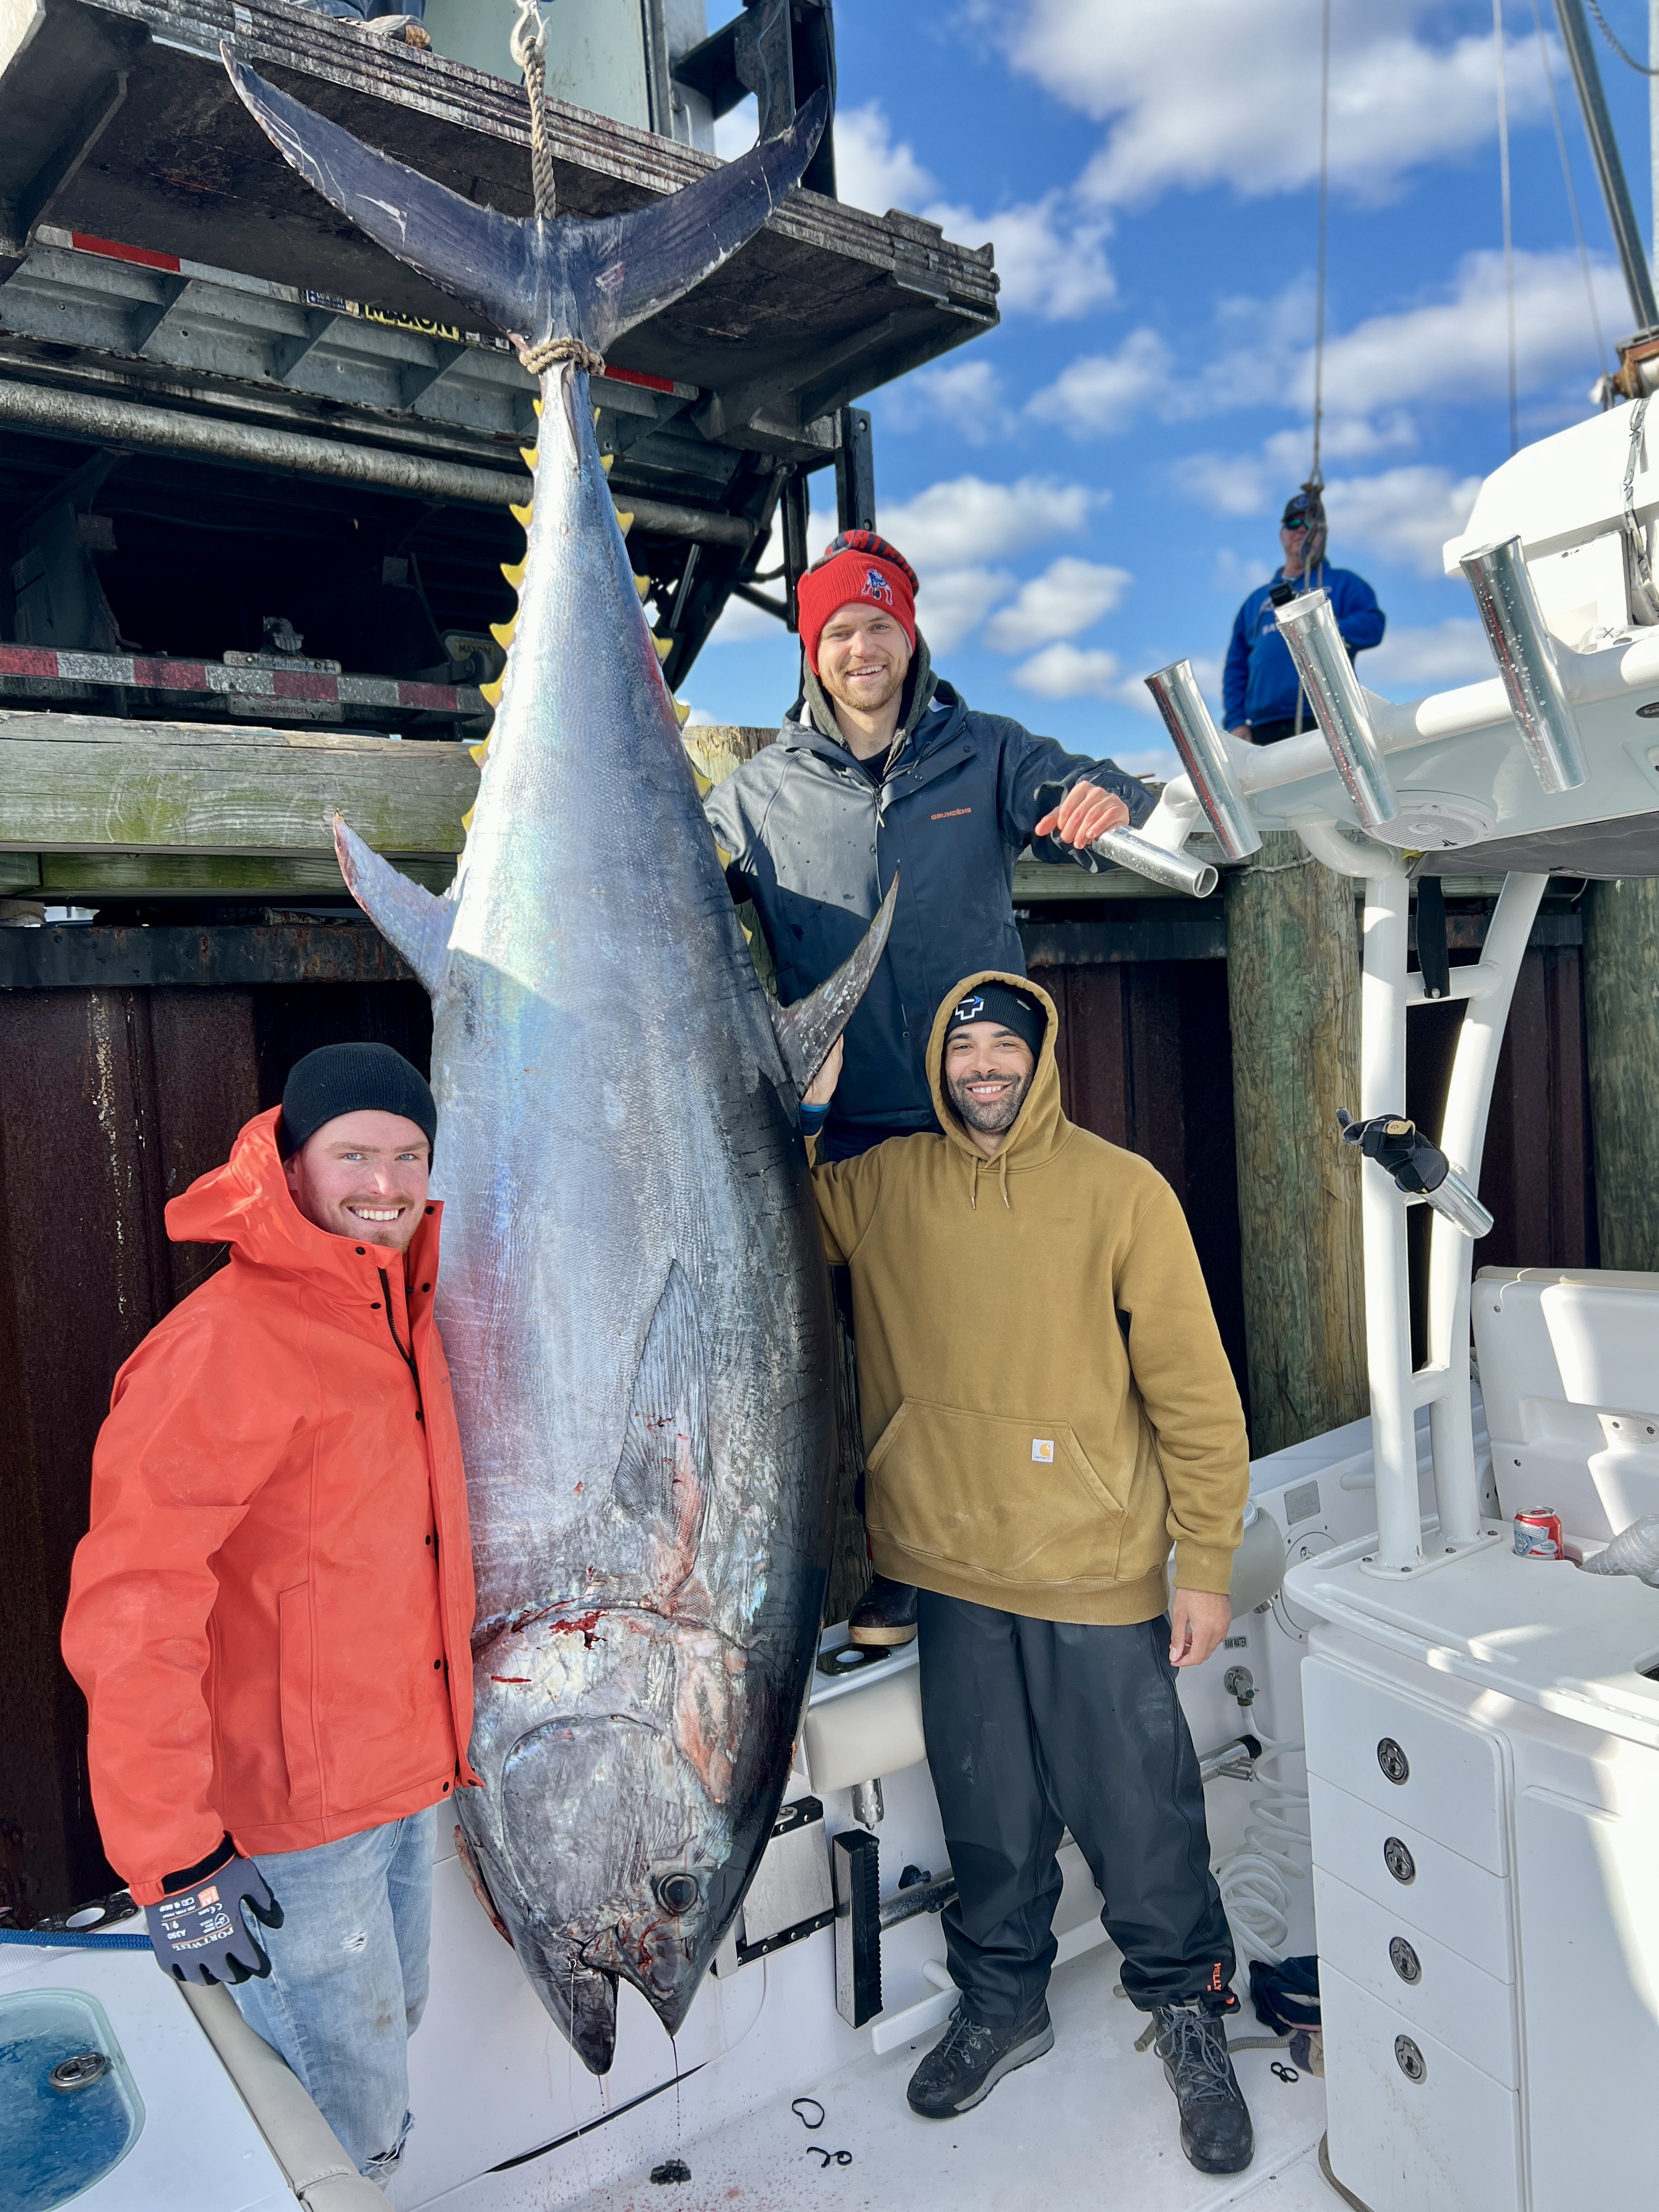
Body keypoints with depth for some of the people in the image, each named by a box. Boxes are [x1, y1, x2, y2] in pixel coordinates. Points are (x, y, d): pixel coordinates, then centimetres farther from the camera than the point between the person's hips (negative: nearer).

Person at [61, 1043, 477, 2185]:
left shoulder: (403, 1317, 5)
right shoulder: (224, 1344, -23)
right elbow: (133, 1612, -25)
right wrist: (174, 1857, -24)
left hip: (411, 1783, 8)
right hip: (296, 1821, -8)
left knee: (388, 2044, 26)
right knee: (351, 2135, 7)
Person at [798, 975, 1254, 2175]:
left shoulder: (1122, 1190, -8)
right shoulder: (885, 1185, 1)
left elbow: (1193, 1387, -7)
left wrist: (1207, 1564, -8)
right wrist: (806, 1108, -6)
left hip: (1097, 1570, -3)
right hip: (954, 1561, 3)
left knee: (1141, 1809, 10)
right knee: (987, 1808, 18)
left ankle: (1189, 2009, 36)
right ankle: (1003, 1999, 41)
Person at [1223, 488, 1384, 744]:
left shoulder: (1343, 583, 19)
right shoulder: (1258, 599, 27)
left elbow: (1373, 625, 2)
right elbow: (1236, 668, 21)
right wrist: (1236, 721, 7)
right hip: (1265, 729, 3)